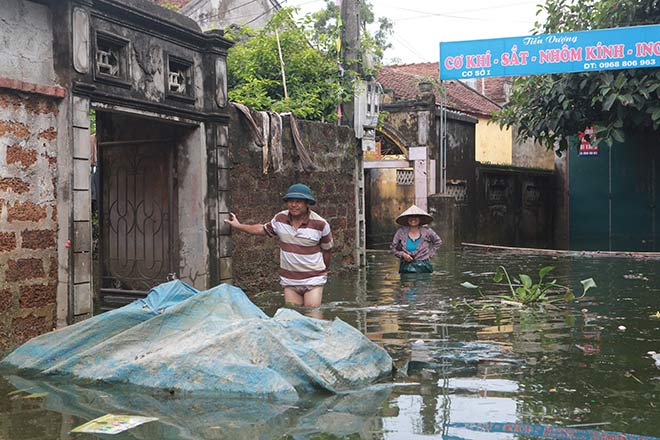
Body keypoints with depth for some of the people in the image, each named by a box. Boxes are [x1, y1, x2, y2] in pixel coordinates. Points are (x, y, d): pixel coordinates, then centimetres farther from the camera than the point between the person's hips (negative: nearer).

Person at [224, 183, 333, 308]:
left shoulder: (320, 224, -10)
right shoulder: (280, 219, 0)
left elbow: (326, 249, 4)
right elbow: (263, 229, 19)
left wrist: (324, 271, 15)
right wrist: (238, 226, 19)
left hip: (313, 280, -3)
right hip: (289, 280, 4)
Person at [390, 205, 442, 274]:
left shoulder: (426, 231, 3)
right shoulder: (401, 232, 2)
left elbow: (438, 242, 19)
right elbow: (392, 248, 10)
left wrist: (430, 254, 10)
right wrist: (402, 254, -6)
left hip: (423, 268, 0)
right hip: (406, 267, 0)